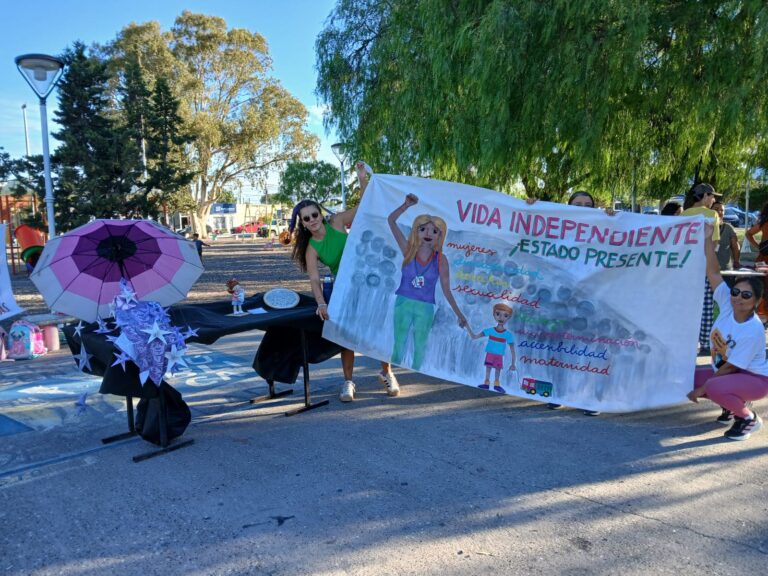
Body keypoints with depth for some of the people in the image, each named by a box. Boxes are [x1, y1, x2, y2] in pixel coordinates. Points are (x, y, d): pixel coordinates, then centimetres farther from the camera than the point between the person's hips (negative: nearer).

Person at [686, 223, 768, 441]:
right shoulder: (727, 304, -11)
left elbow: (731, 367, -24)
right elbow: (713, 273, -17)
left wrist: (702, 388, -21)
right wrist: (707, 239, -25)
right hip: (724, 371, 8)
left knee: (714, 388, -34)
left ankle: (749, 418, -4)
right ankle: (733, 404, 15)